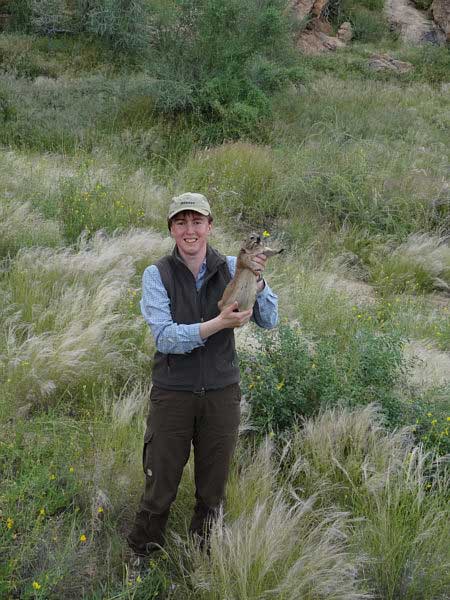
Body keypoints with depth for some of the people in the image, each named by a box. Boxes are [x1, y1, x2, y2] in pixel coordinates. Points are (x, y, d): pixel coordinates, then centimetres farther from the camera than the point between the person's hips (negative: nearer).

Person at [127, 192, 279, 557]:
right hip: (173, 393, -2)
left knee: (213, 486, 16)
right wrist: (218, 324, -30)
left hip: (221, 393, 2)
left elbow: (269, 320, -6)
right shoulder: (158, 275, -8)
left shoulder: (230, 268, -3)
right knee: (160, 485, 9)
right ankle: (142, 553, 32)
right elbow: (165, 337, -19)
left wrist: (255, 280, -23)